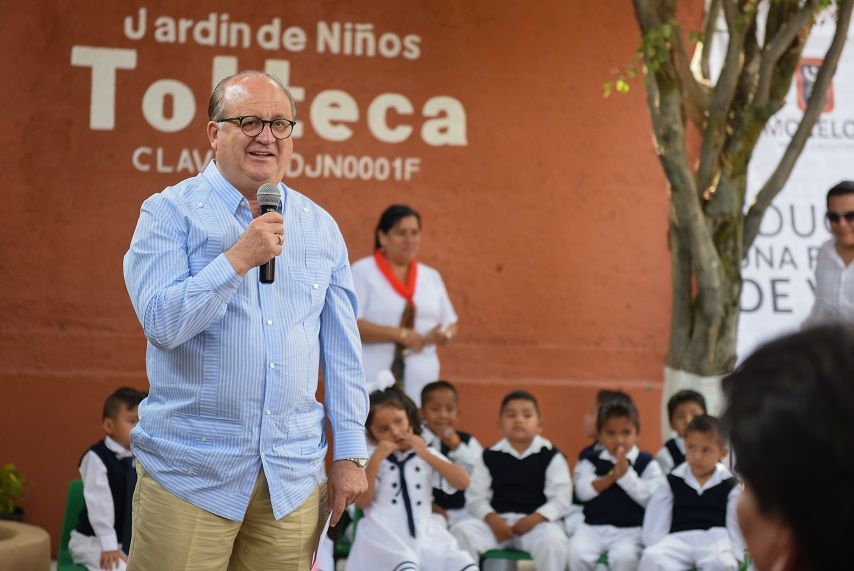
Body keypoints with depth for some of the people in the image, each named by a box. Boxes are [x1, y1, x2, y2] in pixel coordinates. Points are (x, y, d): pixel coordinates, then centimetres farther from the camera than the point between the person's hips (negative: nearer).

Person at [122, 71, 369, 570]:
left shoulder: (321, 227, 9)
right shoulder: (170, 212, -1)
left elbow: (342, 350, 10)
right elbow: (160, 322, -13)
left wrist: (351, 453, 7)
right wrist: (238, 258, -19)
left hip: (294, 474, 3)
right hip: (191, 472, -3)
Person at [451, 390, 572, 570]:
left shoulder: (551, 456, 5)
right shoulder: (490, 456, 9)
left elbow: (561, 499, -1)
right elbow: (476, 497, 6)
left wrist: (534, 519, -15)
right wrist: (491, 519, -14)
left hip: (537, 521, -2)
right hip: (497, 520, 2)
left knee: (552, 540, -35)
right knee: (461, 532, -24)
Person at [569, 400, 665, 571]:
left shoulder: (646, 463, 5)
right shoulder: (591, 460, 10)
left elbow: (650, 499, -6)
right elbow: (583, 491, -5)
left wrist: (626, 474, -16)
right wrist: (611, 476, -16)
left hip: (630, 529, -2)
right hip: (593, 526, 2)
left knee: (624, 555, -32)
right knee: (576, 553, -26)